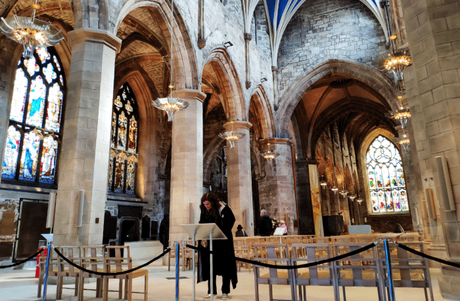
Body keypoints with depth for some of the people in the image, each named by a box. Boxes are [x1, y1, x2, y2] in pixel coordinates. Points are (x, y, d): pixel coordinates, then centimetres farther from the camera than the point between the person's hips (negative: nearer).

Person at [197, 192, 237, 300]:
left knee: (224, 265, 2)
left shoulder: (223, 209, -12)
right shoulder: (204, 211, 2)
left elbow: (230, 222, -7)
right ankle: (211, 291, 17)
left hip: (223, 241, -4)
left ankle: (225, 291, 12)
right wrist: (203, 238, -5)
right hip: (209, 242, 4)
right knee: (210, 266, 6)